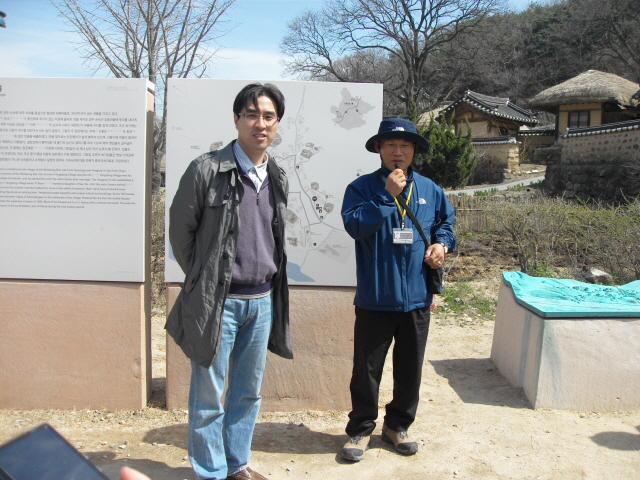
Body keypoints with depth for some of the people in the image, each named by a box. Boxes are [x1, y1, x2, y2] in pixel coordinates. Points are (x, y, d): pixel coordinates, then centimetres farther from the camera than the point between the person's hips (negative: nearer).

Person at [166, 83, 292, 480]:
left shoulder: (278, 179, 7)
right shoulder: (206, 170, -10)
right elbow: (180, 231, -3)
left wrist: (268, 283, 12)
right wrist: (203, 280, 2)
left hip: (263, 300, 6)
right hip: (218, 301, -5)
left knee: (249, 391, 17)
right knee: (209, 396, 5)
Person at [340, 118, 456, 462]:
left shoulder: (429, 189, 7)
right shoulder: (362, 187, -5)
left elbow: (446, 221, 21)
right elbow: (354, 225, -20)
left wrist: (442, 243, 1)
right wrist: (386, 195, -23)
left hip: (417, 298, 4)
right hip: (375, 299, -3)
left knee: (410, 369, 16)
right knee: (367, 370, 8)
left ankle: (398, 426, 35)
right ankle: (360, 429, 26)